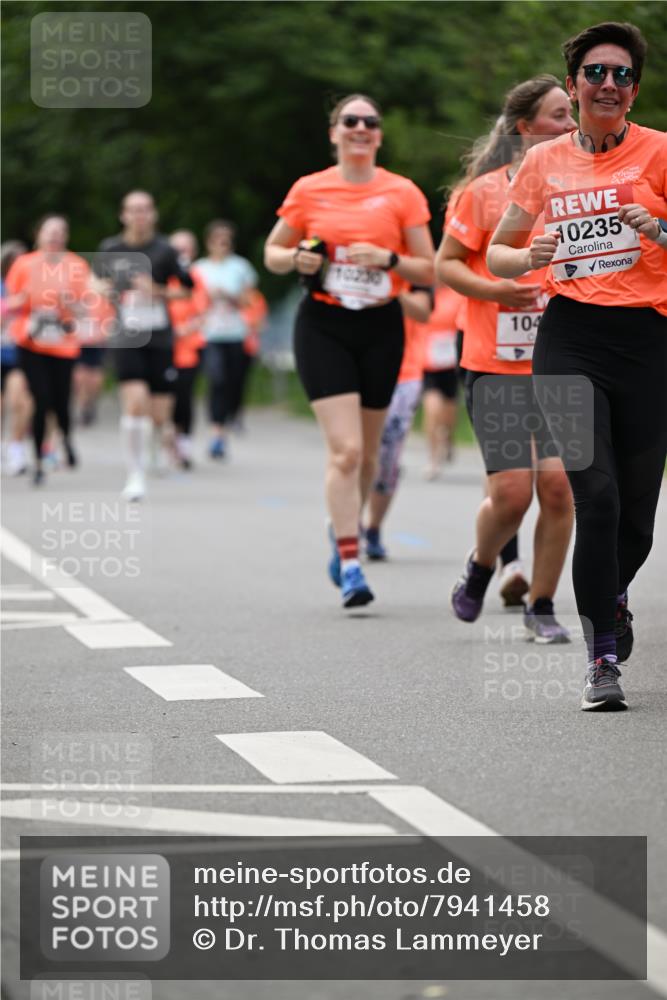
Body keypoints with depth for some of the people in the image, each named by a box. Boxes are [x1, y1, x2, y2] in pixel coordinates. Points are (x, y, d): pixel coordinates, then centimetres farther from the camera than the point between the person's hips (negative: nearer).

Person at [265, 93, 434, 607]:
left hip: (380, 328, 2)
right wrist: (297, 258, -9)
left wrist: (387, 258, -16)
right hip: (323, 327, -2)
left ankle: (343, 532, 38)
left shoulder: (402, 193, 1)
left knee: (366, 452, 11)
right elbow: (273, 252, 12)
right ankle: (350, 566, -13)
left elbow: (429, 271, 2)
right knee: (345, 449, -14)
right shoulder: (309, 190, 1)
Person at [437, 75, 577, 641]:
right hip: (497, 364, -3)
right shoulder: (485, 191, -2)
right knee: (512, 492, -8)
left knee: (559, 484, -8)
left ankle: (541, 606, 8)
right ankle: (480, 568, 24)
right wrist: (495, 290, -15)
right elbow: (446, 264, 1)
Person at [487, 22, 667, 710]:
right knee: (597, 494, -15)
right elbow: (497, 253, 19)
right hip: (569, 342, 1)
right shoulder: (544, 162, 11)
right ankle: (602, 658, -5)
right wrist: (528, 258, -2)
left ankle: (611, 596, 39)